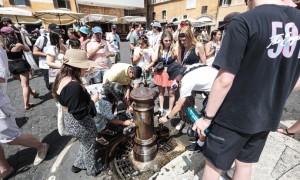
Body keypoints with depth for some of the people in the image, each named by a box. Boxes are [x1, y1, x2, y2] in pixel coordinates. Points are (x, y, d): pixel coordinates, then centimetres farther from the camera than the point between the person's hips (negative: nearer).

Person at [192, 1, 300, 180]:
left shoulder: (244, 22, -17)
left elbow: (225, 80, -22)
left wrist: (207, 117, -11)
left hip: (235, 115, -6)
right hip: (268, 116, 6)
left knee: (213, 164, 15)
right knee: (245, 163, 25)